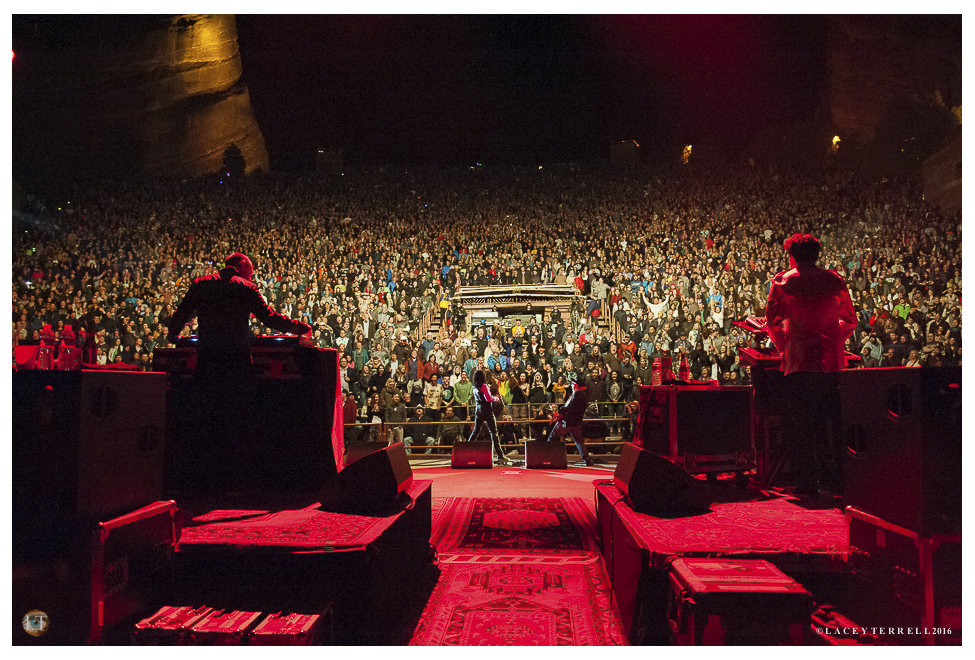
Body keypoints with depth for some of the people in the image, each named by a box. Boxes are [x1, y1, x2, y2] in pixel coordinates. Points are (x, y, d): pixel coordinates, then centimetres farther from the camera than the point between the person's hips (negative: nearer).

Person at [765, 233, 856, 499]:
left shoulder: (782, 281, 2)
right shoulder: (834, 279, 10)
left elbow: (772, 320, -1)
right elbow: (850, 321, 15)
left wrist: (783, 347, 13)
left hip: (800, 360, -3)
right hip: (832, 360, 3)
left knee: (804, 423, 1)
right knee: (835, 421, 10)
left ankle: (808, 484, 3)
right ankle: (840, 479, 15)